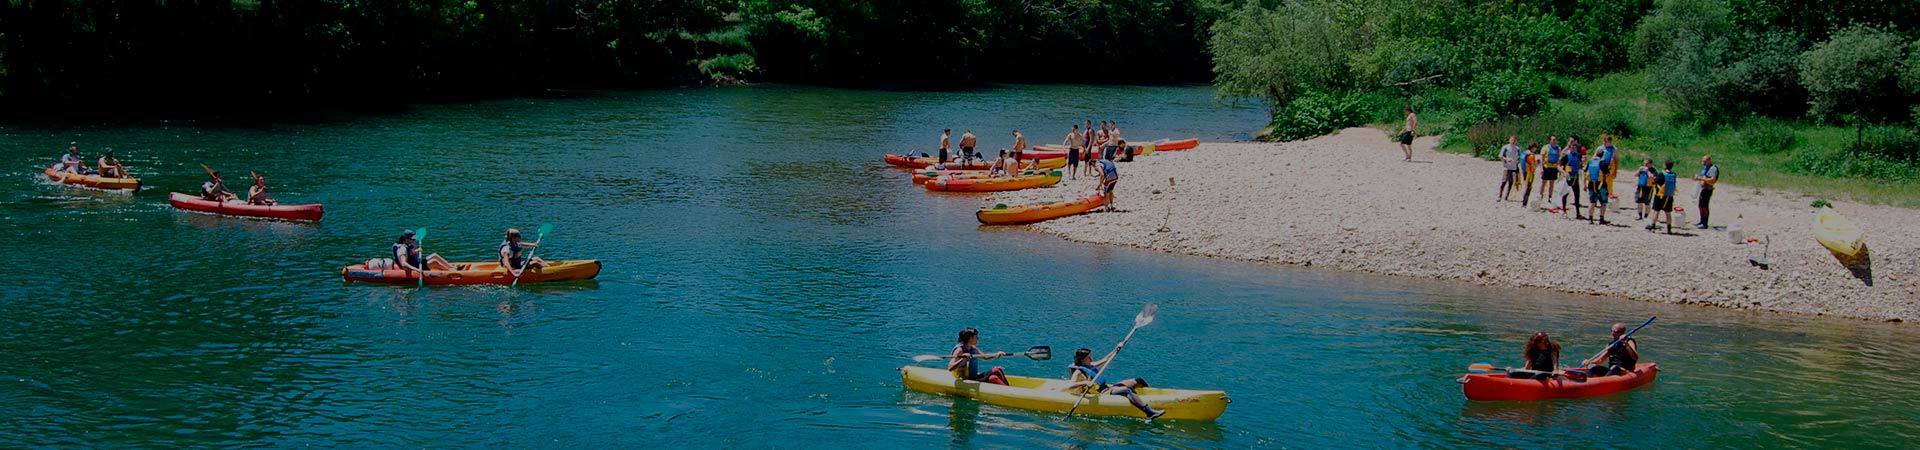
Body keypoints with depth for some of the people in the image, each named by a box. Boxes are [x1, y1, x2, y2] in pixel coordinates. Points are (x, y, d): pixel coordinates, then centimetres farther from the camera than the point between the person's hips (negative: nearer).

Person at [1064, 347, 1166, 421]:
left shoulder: (1090, 366, 18)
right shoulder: (1078, 372, -10)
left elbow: (1105, 361, 30)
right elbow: (1069, 387, -25)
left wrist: (1116, 350, 26)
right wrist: (1084, 383, -38)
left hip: (1108, 388, 10)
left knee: (1138, 381, 6)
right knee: (1127, 390, -34)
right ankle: (1150, 413, -49)